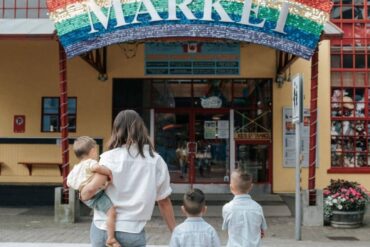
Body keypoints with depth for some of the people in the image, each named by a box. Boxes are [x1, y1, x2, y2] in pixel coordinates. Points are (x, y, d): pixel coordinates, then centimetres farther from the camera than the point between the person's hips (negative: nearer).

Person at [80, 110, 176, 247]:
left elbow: (91, 189, -15)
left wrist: (82, 194, 8)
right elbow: (164, 201, 5)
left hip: (104, 228, 0)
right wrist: (175, 231, 15)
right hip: (134, 232, 1)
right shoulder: (156, 161, 0)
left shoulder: (110, 157, -7)